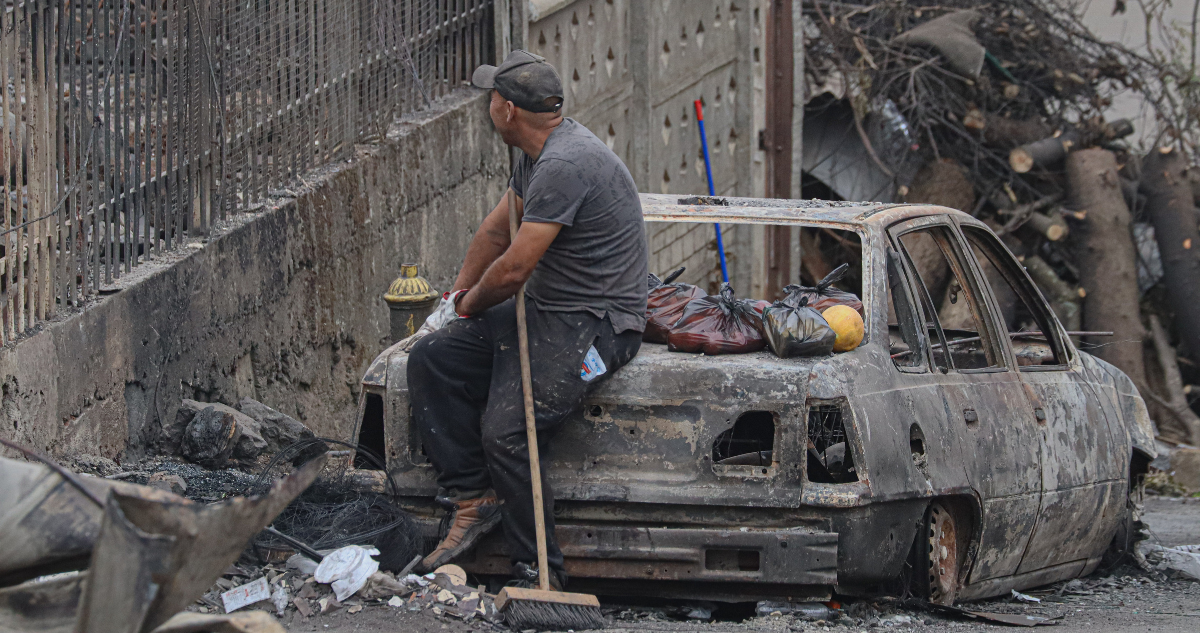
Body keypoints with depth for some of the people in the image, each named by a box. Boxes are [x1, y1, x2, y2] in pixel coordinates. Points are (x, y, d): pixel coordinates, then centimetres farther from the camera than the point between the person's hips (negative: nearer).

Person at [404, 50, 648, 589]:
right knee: (429, 358, 0)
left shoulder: (565, 165, -23)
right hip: (544, 309, 11)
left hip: (594, 324, -11)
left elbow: (513, 270, -21)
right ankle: (472, 497, -1)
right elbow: (497, 229, 26)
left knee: (506, 431, -24)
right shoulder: (540, 154, 10)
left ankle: (541, 576, -15)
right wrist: (456, 296, 24)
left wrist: (469, 306, -2)